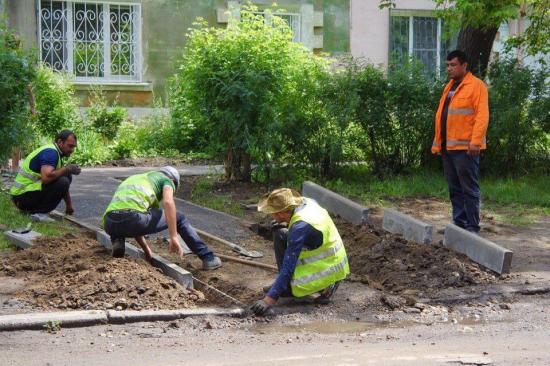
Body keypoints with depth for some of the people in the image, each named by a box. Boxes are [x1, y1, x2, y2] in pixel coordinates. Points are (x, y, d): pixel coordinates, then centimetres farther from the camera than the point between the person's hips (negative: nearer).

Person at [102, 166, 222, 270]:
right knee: (178, 218, 20)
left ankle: (118, 242, 11)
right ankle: (208, 258, 20)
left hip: (109, 224, 6)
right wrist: (174, 237, -5)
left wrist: (146, 249, 51)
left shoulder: (135, 179, 41)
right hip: (133, 217, -5)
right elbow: (168, 202, -5)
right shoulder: (167, 180, 21)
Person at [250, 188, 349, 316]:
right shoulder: (307, 202, -6)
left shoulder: (300, 227, -30)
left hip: (326, 272, -9)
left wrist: (269, 299, -33)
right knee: (280, 233, 9)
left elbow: (288, 266, -32)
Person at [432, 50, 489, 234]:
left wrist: (475, 141, -22)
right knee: (454, 188, 12)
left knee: (469, 189, -5)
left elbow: (482, 115, -15)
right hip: (448, 147, 8)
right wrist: (437, 143, 16)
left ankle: (472, 227, -1)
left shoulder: (476, 85, -6)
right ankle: (459, 223, 18)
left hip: (465, 147, -8)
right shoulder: (449, 86, 18)